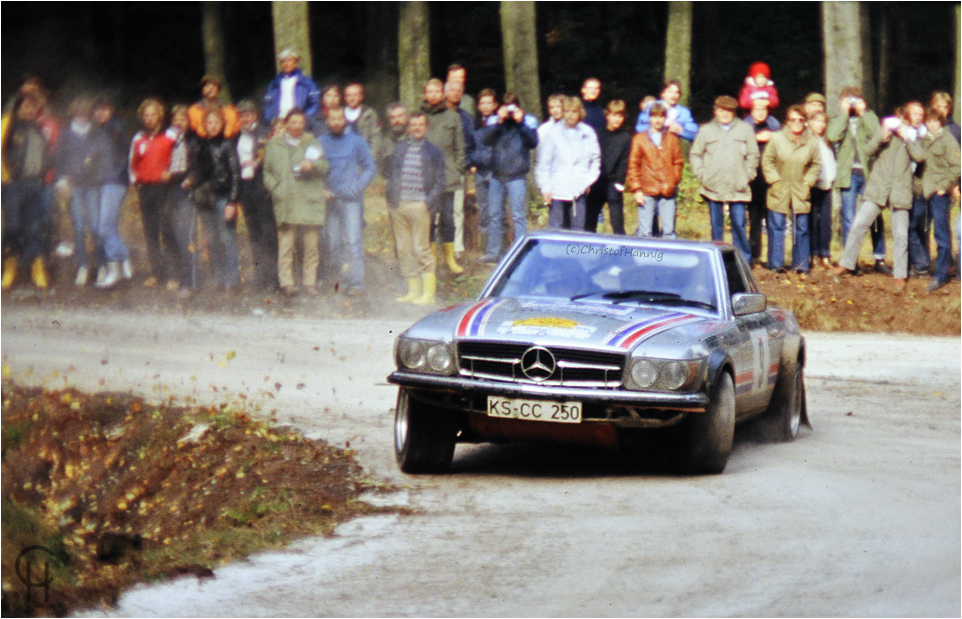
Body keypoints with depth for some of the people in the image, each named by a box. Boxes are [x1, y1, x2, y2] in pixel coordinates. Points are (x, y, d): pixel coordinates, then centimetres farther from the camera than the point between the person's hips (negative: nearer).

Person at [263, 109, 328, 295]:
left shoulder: (313, 144, 16)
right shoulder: (274, 146, 15)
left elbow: (325, 166, 9)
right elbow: (267, 173, 15)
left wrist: (313, 165, -11)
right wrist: (276, 189, -1)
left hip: (310, 202, 1)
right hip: (286, 202, -1)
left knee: (311, 245, 0)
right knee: (286, 245, -7)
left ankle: (310, 281, 6)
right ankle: (286, 281, -5)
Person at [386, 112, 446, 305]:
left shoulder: (432, 151, 3)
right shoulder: (399, 149, 14)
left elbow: (441, 180, 2)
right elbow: (390, 174, 21)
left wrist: (430, 201, -8)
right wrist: (390, 195, 8)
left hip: (420, 207, -5)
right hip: (399, 206, 5)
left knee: (422, 249, -7)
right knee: (404, 249, 6)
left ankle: (428, 293, -4)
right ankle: (413, 291, 13)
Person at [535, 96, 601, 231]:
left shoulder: (588, 133, 5)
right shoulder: (554, 134, 0)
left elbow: (596, 161, 12)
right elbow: (543, 164, 3)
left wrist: (588, 181, 0)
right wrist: (545, 188, -4)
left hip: (579, 192, 2)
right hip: (557, 193, -1)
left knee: (578, 229, 2)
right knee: (555, 229, -2)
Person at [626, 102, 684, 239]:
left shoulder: (672, 139, 12)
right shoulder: (639, 139, 7)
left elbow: (678, 163, 14)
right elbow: (633, 166, 6)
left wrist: (673, 182, -1)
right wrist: (636, 190, -2)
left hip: (667, 192, 1)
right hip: (647, 193, -1)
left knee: (669, 230, -1)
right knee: (645, 231, -4)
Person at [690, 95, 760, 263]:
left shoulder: (745, 129, 7)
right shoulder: (706, 130, 9)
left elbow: (753, 156, 9)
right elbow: (695, 155, 12)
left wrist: (747, 177, 0)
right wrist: (702, 174, 0)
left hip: (738, 188, -1)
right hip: (713, 186, 1)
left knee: (739, 224, -3)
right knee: (716, 225, 6)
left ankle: (744, 260, 5)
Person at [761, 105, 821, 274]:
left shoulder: (812, 142, -1)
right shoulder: (777, 139, -5)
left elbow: (816, 165, 10)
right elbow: (767, 161, 2)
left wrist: (808, 182, 0)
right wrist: (774, 180, -5)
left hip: (800, 193, 1)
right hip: (779, 191, -1)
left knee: (801, 228, 5)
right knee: (776, 227, 0)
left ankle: (801, 264, 13)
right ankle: (776, 264, 7)